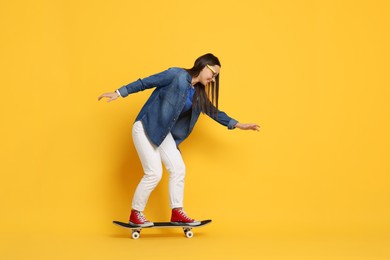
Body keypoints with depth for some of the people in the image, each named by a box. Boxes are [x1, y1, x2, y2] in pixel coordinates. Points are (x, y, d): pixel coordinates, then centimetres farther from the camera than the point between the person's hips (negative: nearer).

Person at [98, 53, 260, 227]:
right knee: (154, 173, -10)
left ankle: (177, 213, 10)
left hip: (163, 133, 8)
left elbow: (213, 111, 19)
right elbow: (145, 83, -12)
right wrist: (118, 93, -13)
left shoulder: (198, 94, 9)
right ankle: (135, 215, 5)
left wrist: (238, 125, 16)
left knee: (178, 169, 1)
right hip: (145, 128, -8)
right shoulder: (177, 75, -13)